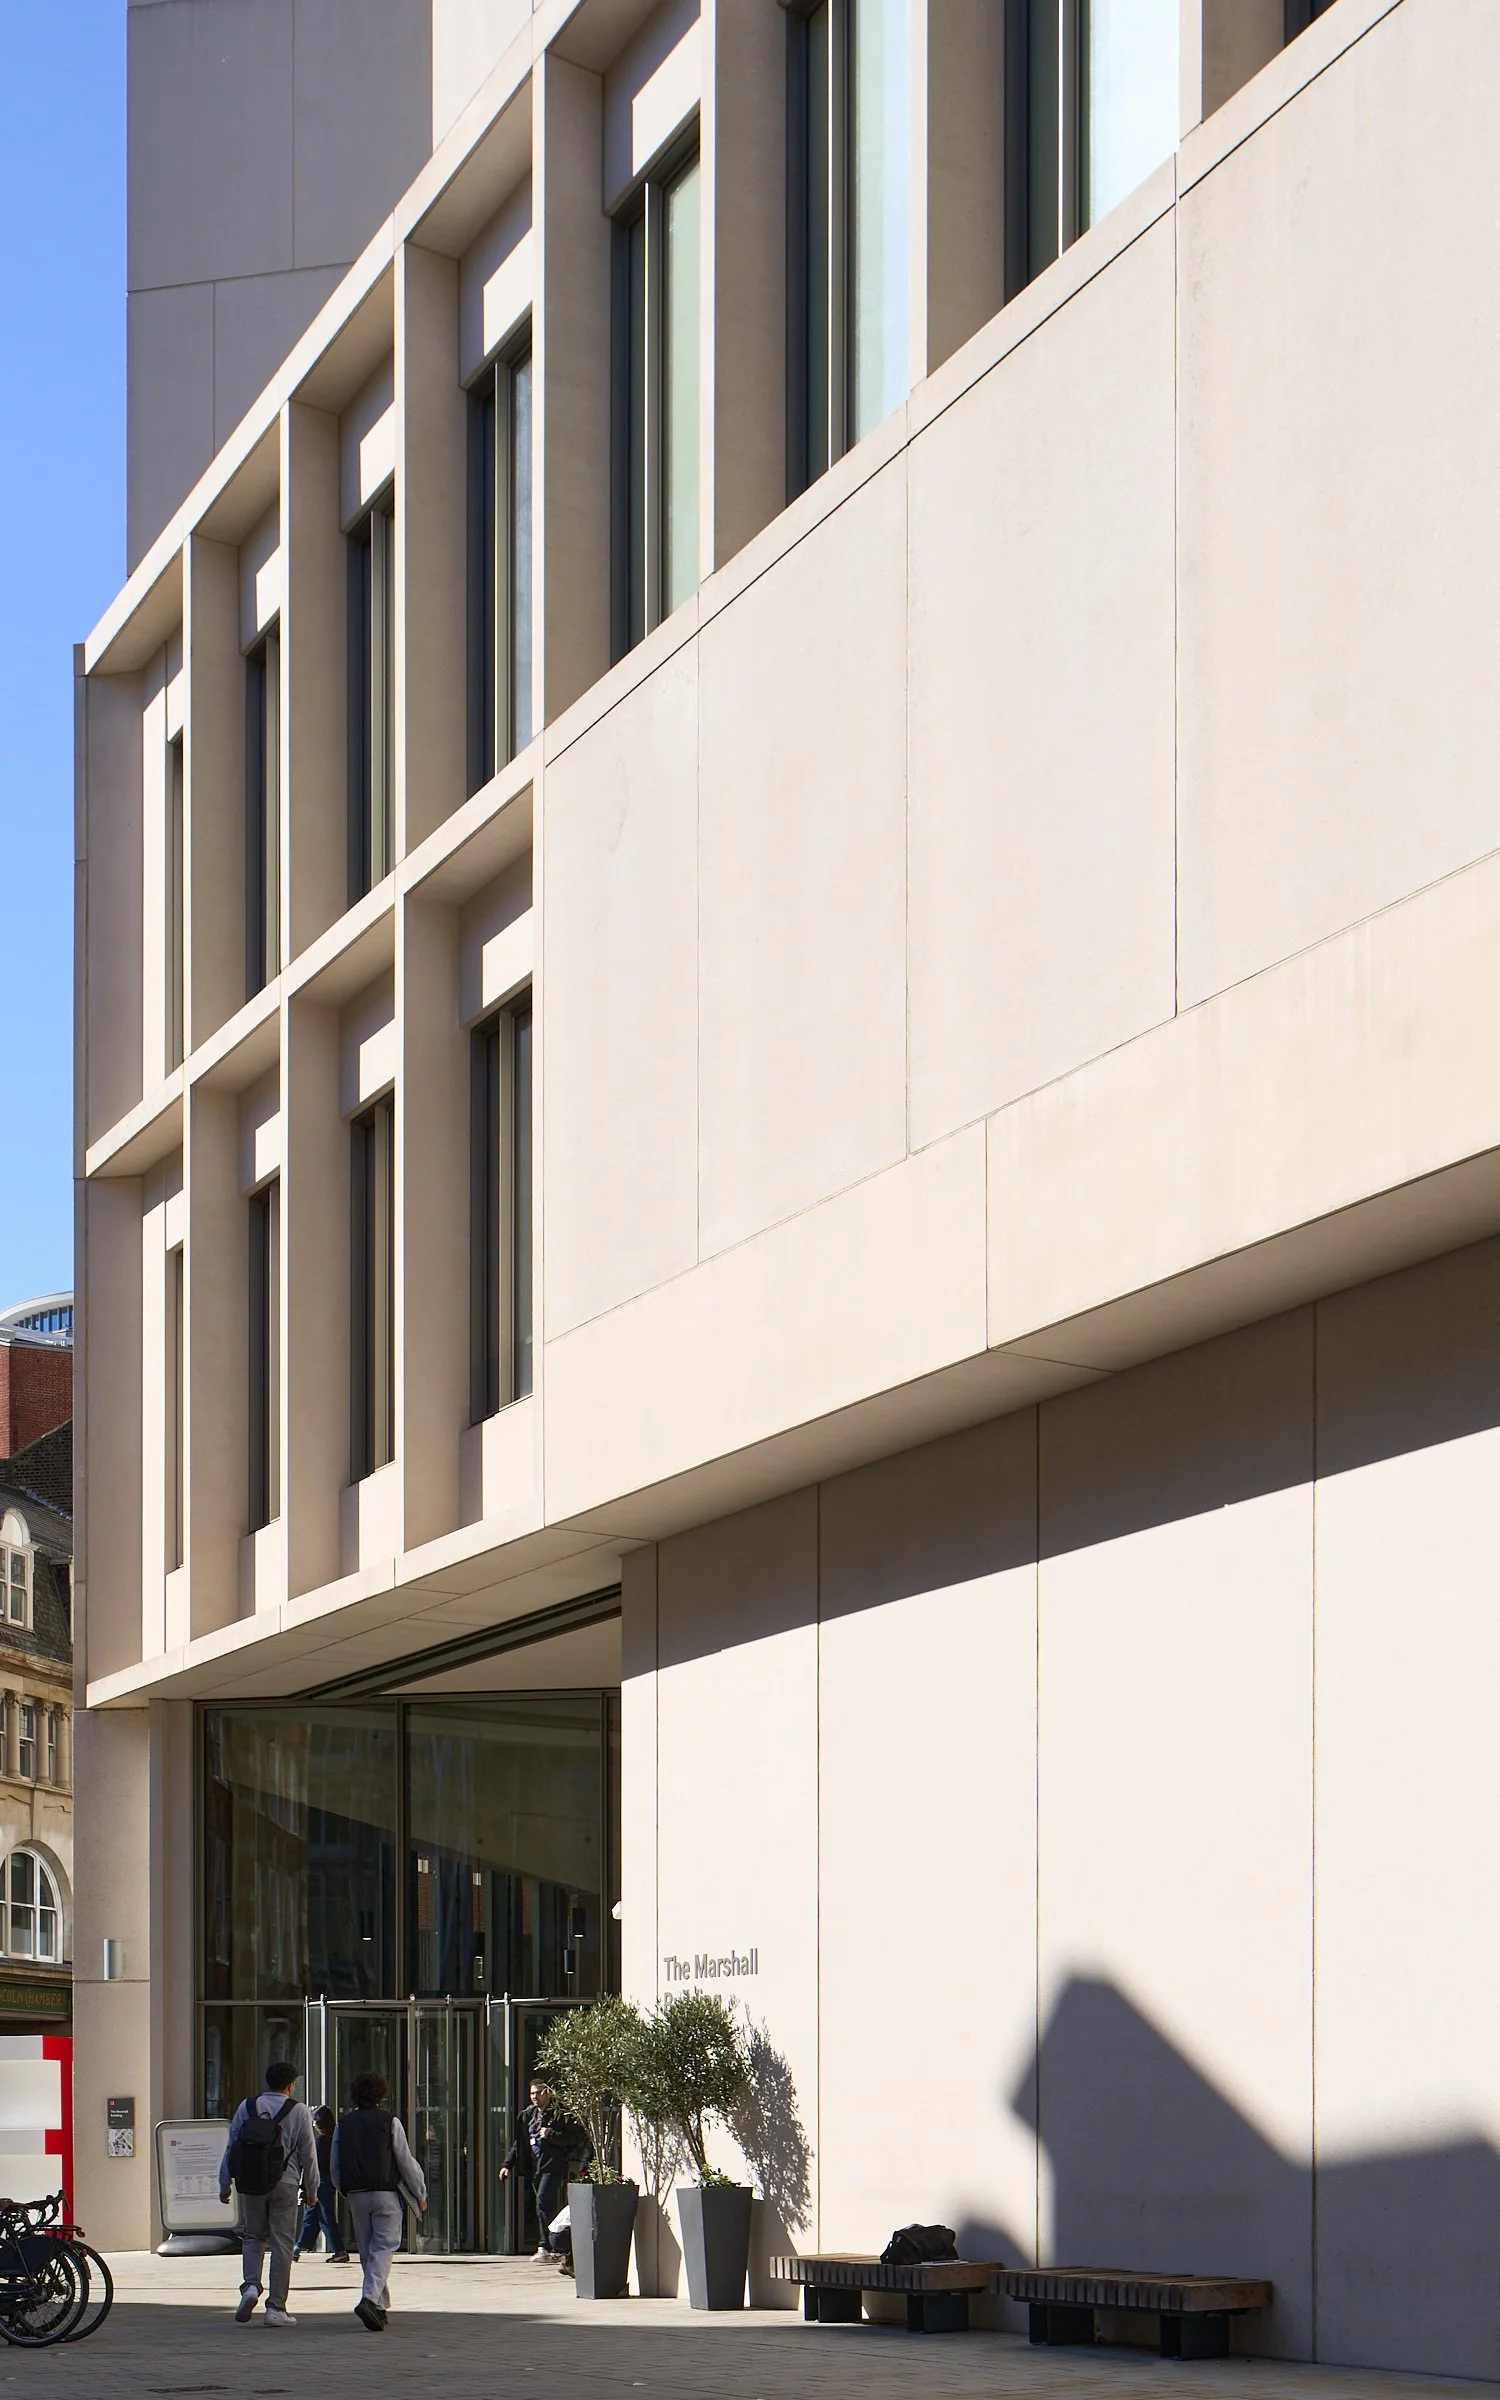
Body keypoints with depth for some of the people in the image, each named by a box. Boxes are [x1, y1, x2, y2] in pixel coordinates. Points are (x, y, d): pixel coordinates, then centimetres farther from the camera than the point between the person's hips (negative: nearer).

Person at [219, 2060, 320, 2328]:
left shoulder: (246, 2107, 6)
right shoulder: (298, 2111, -1)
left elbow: (231, 2147, 7)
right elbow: (308, 2153, 1)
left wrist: (225, 2184, 13)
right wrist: (311, 2189, 11)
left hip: (250, 2184, 2)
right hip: (284, 2184, -2)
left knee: (254, 2237, 17)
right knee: (282, 2243, 3)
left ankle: (250, 2286, -6)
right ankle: (276, 2307, 2)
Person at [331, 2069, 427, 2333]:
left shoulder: (344, 2124, 8)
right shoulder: (389, 2121, -3)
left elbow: (335, 2165, 10)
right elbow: (405, 2161, -3)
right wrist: (420, 2195, 7)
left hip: (356, 2194, 4)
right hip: (385, 2193, -4)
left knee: (367, 2250, 13)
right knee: (384, 2247, -5)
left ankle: (379, 2305, 17)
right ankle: (370, 2299, -25)